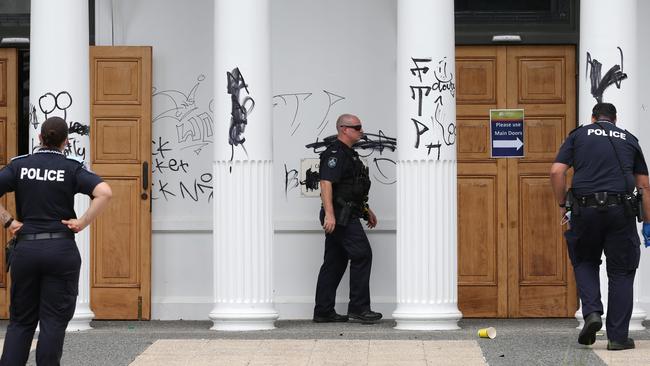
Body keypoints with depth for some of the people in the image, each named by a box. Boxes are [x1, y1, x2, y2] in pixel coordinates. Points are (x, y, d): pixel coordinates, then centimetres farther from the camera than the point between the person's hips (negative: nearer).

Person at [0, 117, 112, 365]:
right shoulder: (72, 168, -2)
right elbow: (104, 192, -17)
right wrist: (83, 222, -8)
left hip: (25, 249, 2)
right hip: (61, 250, -2)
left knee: (21, 320, 11)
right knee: (53, 321, 4)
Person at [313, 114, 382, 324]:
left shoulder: (348, 154, 21)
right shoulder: (335, 153, -13)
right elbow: (326, 183, -23)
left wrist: (367, 210, 30)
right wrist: (329, 214, -30)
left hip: (345, 216, 11)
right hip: (340, 216, -11)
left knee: (335, 262, 9)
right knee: (362, 255, -10)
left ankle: (323, 312, 10)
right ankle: (358, 307, -7)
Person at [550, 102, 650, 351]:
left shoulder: (578, 135, 14)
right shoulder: (629, 139, 18)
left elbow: (556, 172, 1)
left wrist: (562, 205, 12)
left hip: (585, 208, 0)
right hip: (621, 209, 0)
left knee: (585, 262, 22)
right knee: (621, 273, 10)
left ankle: (592, 312, 0)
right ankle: (618, 337, 8)